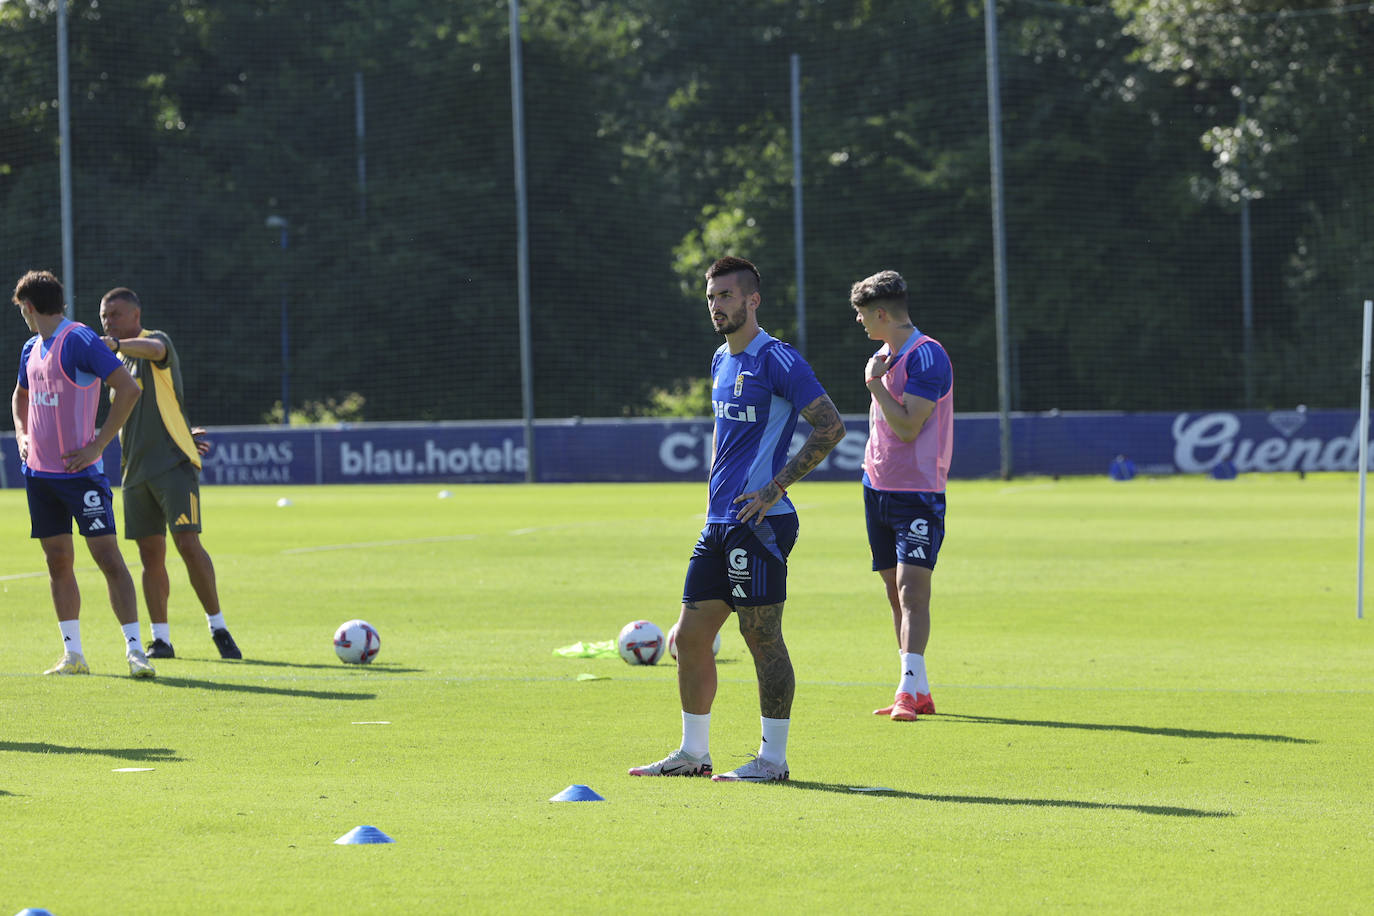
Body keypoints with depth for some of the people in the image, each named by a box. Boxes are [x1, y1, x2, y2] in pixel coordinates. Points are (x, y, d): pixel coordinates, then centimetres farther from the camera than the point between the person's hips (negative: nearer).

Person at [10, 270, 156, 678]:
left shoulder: (79, 340, -12)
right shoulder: (32, 349, 13)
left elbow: (129, 388, -19)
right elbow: (21, 396, 32)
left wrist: (98, 445, -18)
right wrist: (22, 434, 13)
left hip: (80, 471, -8)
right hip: (39, 472, 8)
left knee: (108, 558, -10)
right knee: (58, 561, 7)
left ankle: (135, 650, -10)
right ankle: (73, 655, 12)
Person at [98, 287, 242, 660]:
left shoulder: (156, 340, -2)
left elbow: (153, 349, -29)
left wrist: (118, 344, -48)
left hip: (173, 464, -7)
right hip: (137, 472, 7)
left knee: (187, 544, -14)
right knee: (151, 555, 4)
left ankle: (218, 627, -5)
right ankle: (160, 639, 7)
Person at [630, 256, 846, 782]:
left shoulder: (776, 360, -10)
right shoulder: (721, 362, 17)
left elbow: (831, 427, -15)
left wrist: (776, 487, -18)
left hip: (760, 522, -9)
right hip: (719, 522, 9)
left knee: (762, 637, -6)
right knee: (691, 635, 10)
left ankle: (773, 758, 0)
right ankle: (693, 753, 19)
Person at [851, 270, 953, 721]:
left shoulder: (926, 356, -14)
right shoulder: (884, 356, 13)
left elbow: (907, 427, -20)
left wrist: (874, 382, -14)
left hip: (918, 493, -9)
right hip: (879, 490, 9)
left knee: (912, 586, -16)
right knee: (896, 592, 8)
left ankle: (909, 689, -22)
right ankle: (917, 693, 12)